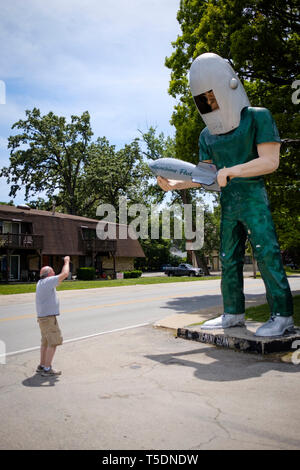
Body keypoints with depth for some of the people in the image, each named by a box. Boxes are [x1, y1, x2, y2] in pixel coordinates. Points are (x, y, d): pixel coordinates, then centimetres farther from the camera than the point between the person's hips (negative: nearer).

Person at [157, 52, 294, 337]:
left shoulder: (257, 117, -3)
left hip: (253, 198, -6)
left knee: (266, 252, -12)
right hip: (228, 204, 6)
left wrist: (230, 171, -20)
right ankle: (234, 313, 16)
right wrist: (174, 185, 1)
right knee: (228, 259, 7)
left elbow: (270, 161, -11)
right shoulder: (208, 135, 12)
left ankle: (282, 316, -5)